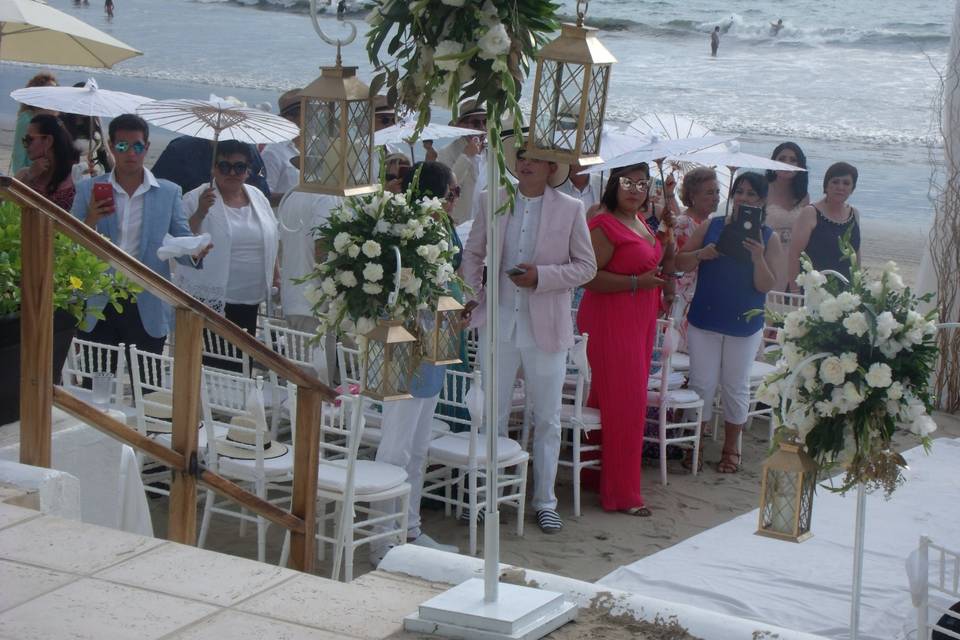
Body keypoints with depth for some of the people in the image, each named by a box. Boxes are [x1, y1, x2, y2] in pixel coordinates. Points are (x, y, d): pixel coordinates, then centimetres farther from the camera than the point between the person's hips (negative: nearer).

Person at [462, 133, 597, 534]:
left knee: (547, 421, 6)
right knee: (491, 417, 8)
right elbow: (472, 254, 15)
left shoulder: (570, 210, -1)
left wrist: (541, 275, -14)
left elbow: (586, 266, -1)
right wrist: (475, 293, 1)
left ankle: (545, 501, 17)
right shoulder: (492, 203, 5)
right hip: (499, 325, 2)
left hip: (546, 331, -2)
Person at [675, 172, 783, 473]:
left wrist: (758, 259, -23)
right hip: (704, 321, 1)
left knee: (736, 387, 9)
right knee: (702, 384, 4)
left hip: (744, 325, -1)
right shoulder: (711, 227, 0)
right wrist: (701, 254, -17)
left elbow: (767, 286, -7)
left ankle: (731, 448, 22)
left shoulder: (769, 238, -3)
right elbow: (680, 262, 2)